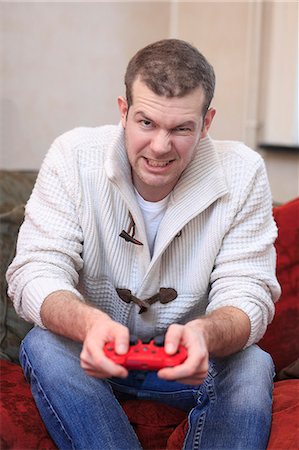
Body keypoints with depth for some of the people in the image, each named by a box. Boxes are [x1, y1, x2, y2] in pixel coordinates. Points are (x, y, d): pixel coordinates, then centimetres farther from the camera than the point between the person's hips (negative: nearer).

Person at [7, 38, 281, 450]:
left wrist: (203, 334, -44)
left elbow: (246, 294, -18)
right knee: (42, 347, -30)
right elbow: (34, 273, -21)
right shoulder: (74, 157, -16)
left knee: (253, 365, -28)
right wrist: (88, 322, -46)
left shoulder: (242, 173, -15)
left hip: (189, 363, 0)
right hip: (95, 353, 0)